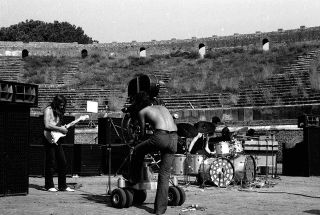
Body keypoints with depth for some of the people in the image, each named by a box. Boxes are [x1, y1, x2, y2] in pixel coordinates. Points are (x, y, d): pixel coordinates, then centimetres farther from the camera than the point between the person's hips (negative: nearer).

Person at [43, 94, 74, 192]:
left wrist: (64, 128, 5)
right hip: (50, 139, -8)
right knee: (51, 163, -4)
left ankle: (62, 186, 12)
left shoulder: (58, 112, 18)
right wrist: (60, 129, -16)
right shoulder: (48, 110, -7)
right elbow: (47, 125, -19)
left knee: (63, 162, 6)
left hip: (57, 139, 8)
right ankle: (49, 186, 5)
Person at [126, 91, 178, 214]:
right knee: (164, 174, 12)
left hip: (161, 137, -5)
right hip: (174, 139, 5)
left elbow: (143, 133, 22)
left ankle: (133, 178, 34)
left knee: (138, 150, 24)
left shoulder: (142, 112, 18)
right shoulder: (162, 107, 33)